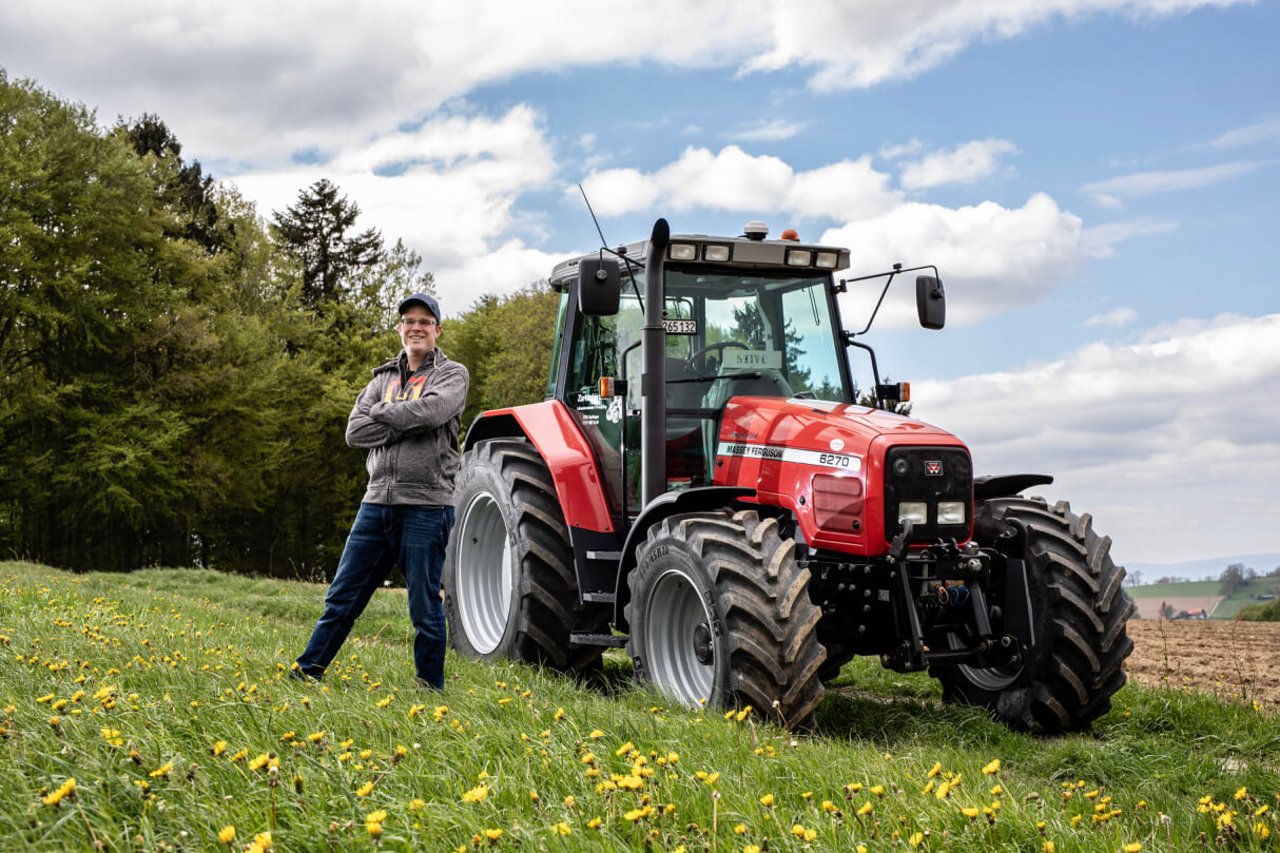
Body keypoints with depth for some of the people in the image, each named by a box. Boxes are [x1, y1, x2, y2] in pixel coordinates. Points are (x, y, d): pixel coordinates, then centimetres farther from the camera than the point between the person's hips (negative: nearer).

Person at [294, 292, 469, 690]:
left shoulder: (452, 374, 2)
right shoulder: (384, 376, 16)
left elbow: (431, 411, -20)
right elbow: (354, 431, 2)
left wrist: (380, 412, -6)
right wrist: (405, 428, -11)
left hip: (425, 505, -5)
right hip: (377, 502, 5)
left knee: (424, 608, 2)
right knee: (341, 597, 9)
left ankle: (430, 689, 14)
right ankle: (305, 673, 17)